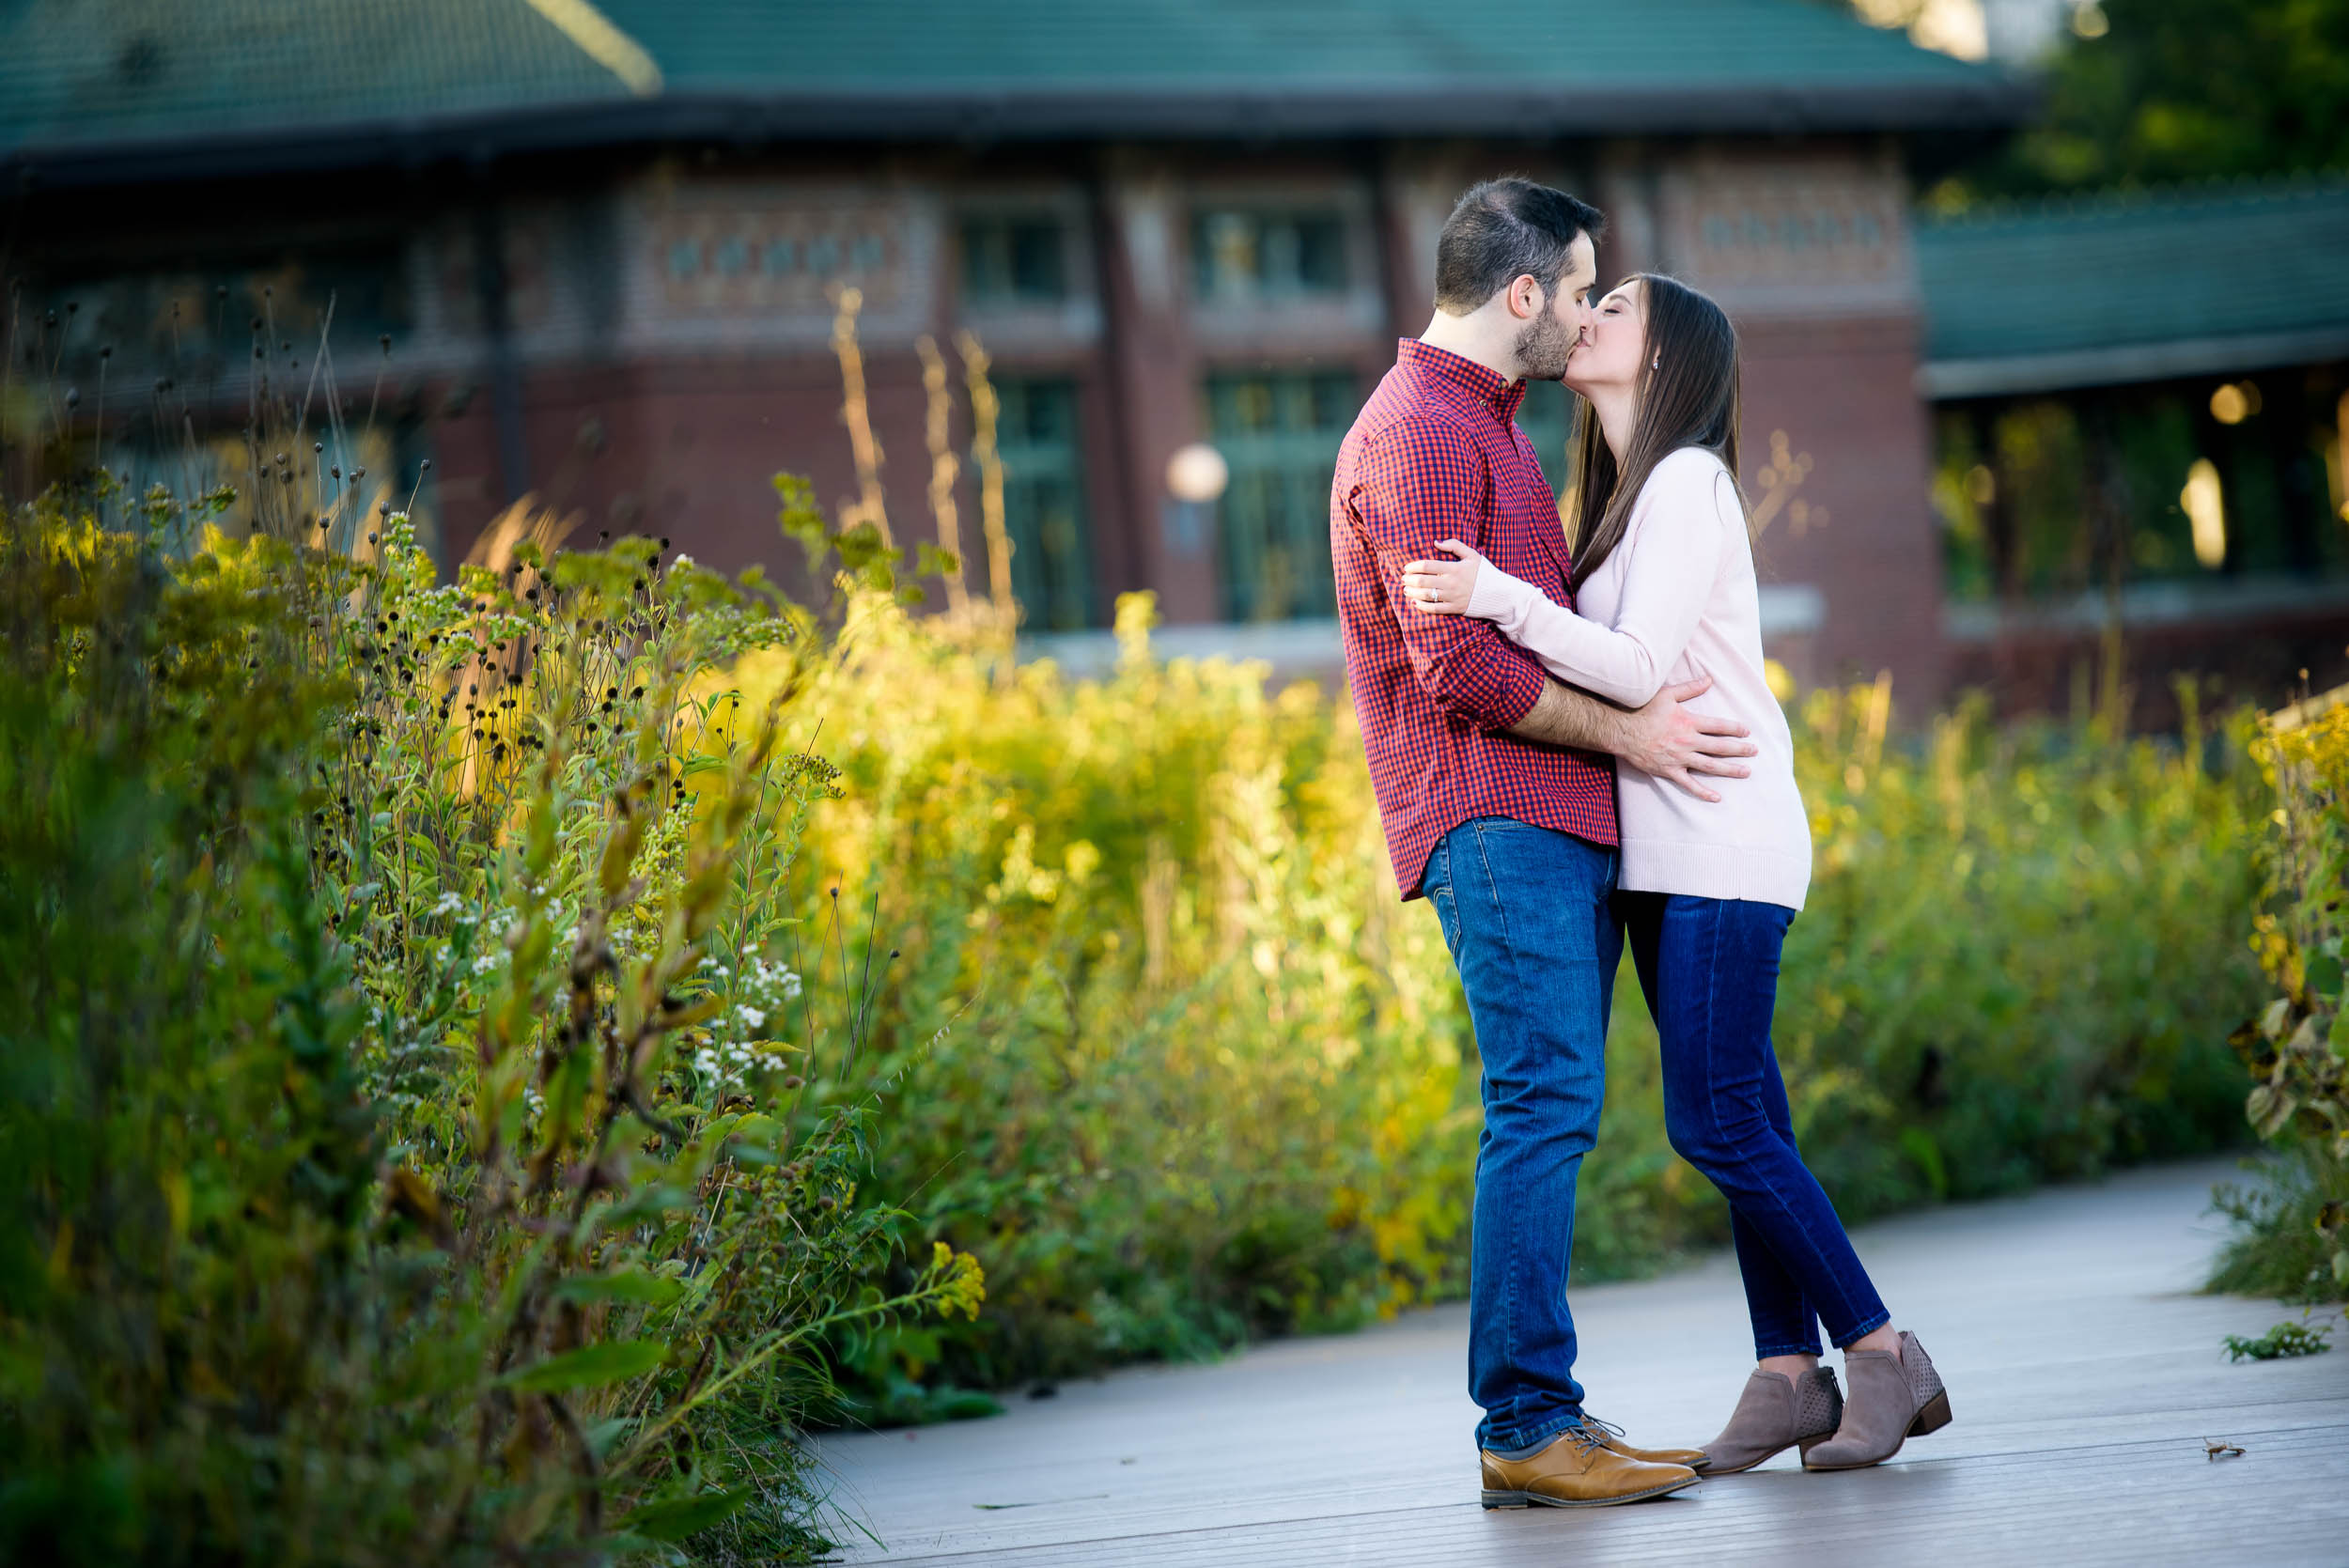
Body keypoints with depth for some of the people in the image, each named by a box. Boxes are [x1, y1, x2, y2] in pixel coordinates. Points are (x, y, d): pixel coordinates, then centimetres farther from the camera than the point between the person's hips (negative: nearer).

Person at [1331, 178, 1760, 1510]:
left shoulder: (1489, 426, 24)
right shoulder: (1415, 435, -10)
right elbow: (1457, 662, -18)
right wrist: (1625, 732, -12)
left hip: (1562, 819, 10)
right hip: (1494, 817, -10)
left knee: (1553, 1117, 8)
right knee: (1545, 1108, -14)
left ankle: (1549, 1415, 10)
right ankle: (1526, 1427, -14)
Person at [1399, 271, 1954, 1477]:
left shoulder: (1687, 482, -11)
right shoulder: (1623, 492, 17)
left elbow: (1641, 668, -20)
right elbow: (1595, 663, 16)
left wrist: (1499, 598, -24)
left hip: (1725, 841, -9)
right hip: (1661, 851, 9)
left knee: (1716, 1120, -11)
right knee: (1740, 1118, 7)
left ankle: (1883, 1354, -3)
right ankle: (1789, 1373, 9)